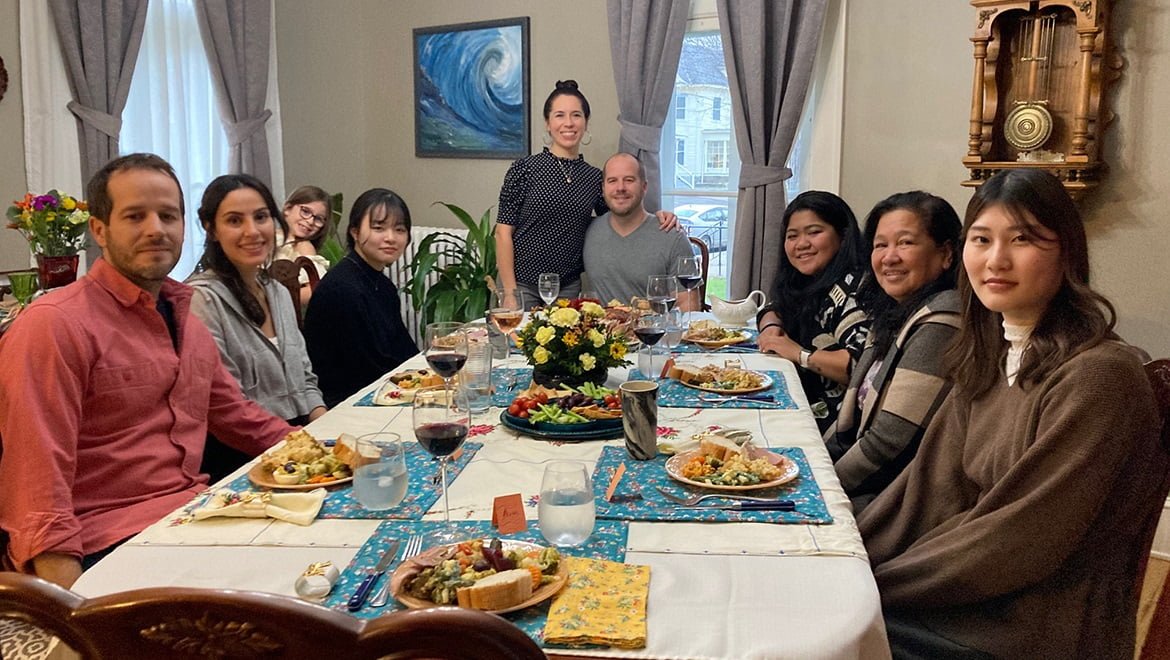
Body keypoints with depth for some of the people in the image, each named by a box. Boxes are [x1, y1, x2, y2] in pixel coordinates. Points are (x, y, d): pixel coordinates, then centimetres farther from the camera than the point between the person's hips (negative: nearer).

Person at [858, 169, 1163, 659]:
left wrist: (877, 582, -16)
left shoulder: (1098, 375, -20)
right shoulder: (989, 356, 7)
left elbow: (1026, 539, -21)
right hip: (980, 598, 7)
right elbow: (933, 486, 4)